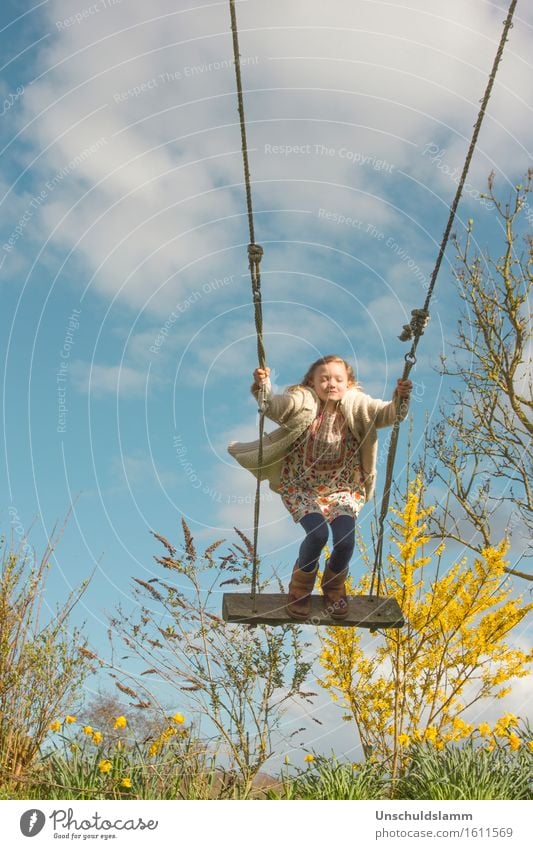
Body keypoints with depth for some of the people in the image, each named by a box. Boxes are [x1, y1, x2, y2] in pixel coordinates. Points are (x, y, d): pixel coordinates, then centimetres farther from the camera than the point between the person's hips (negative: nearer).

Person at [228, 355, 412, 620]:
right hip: (301, 487, -2)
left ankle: (334, 587, 20)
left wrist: (401, 398, -35)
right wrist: (262, 387, -39)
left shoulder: (357, 406, -4)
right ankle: (301, 586, 10)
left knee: (346, 538, -17)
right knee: (318, 533, -24)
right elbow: (271, 407, -20)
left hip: (343, 488, 2)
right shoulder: (302, 402, -8)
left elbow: (387, 414, -15)